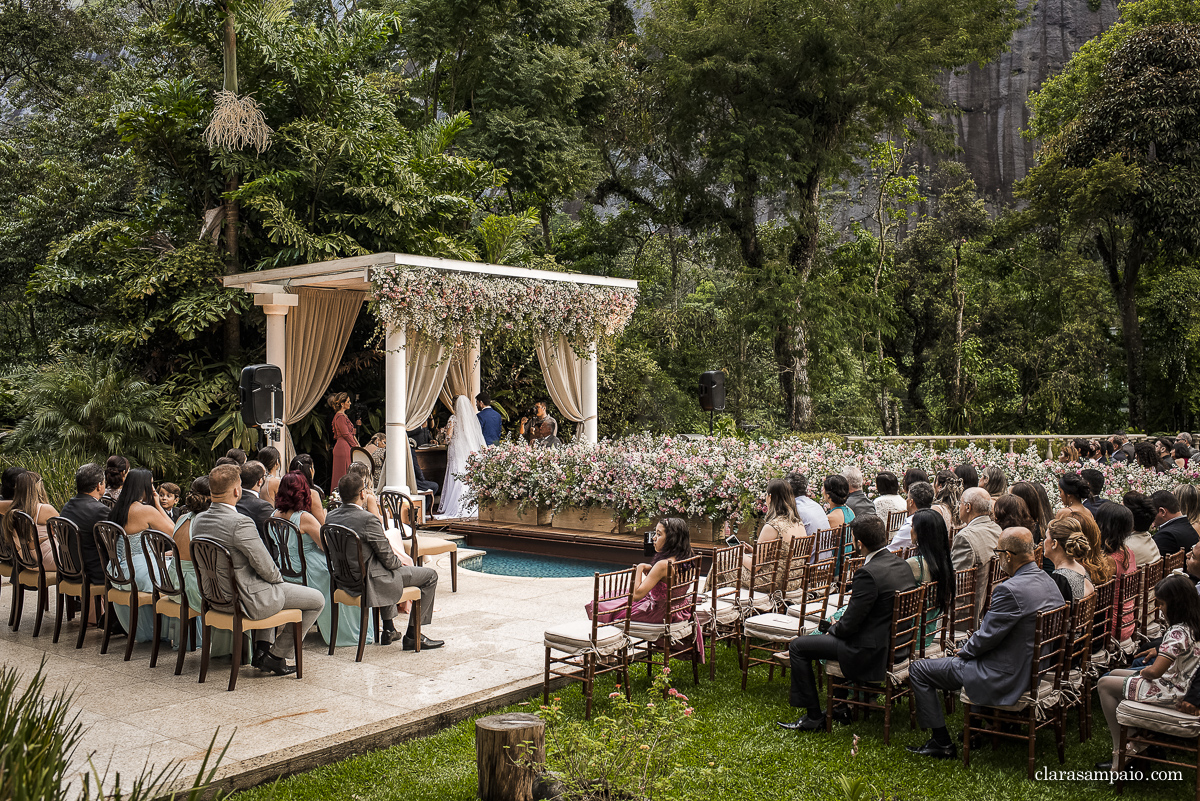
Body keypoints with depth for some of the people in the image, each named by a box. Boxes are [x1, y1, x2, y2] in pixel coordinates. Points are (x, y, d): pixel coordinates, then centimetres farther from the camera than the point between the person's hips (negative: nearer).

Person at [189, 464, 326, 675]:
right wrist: (278, 578, 0)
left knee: (271, 587, 38)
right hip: (248, 600, -9)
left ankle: (261, 648, 30)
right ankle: (275, 656, 11)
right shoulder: (240, 523, -28)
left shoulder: (198, 520, -1)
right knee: (317, 600, 6)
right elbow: (266, 568, -24)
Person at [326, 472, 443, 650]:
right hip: (370, 582, -8)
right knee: (430, 575, 5)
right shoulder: (368, 520, -25)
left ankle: (388, 630, 41)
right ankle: (412, 636, 9)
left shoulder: (330, 518, -2)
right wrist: (399, 562, 6)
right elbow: (388, 559, -19)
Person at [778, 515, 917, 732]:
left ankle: (814, 717, 9)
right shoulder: (903, 565, 2)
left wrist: (833, 629, 1)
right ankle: (842, 707, 36)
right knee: (827, 629, 31)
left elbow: (849, 625, -21)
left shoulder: (868, 573, -25)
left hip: (872, 653, -9)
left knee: (798, 646, 1)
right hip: (897, 646, 9)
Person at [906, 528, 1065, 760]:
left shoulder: (1010, 589, -28)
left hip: (1005, 677, -10)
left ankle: (942, 743, 7)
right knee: (958, 657, 34)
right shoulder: (1049, 582, 1)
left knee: (919, 669, -1)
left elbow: (987, 637, -21)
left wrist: (963, 652, 0)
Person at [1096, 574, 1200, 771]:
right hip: (1184, 685, 10)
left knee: (1104, 684, -2)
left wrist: (1143, 672, -9)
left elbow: (1154, 671, -31)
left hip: (1170, 692, -10)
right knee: (1115, 674, 20)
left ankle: (1120, 751, 3)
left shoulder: (1178, 633, -29)